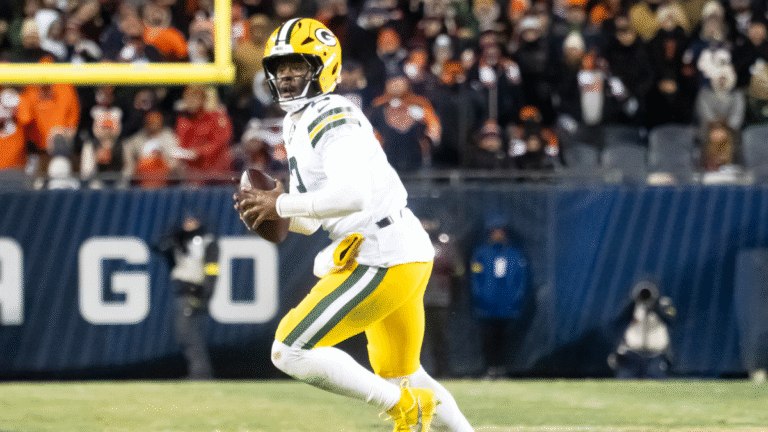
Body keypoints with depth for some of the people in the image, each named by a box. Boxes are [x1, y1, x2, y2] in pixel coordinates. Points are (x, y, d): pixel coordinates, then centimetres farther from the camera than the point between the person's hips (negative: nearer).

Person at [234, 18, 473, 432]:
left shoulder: (332, 119, -14)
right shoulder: (297, 125, 18)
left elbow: (351, 195, -30)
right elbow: (311, 219, 24)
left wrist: (281, 204, -20)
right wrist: (268, 210, 3)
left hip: (383, 259, -11)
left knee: (291, 351, -11)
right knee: (401, 378, 23)